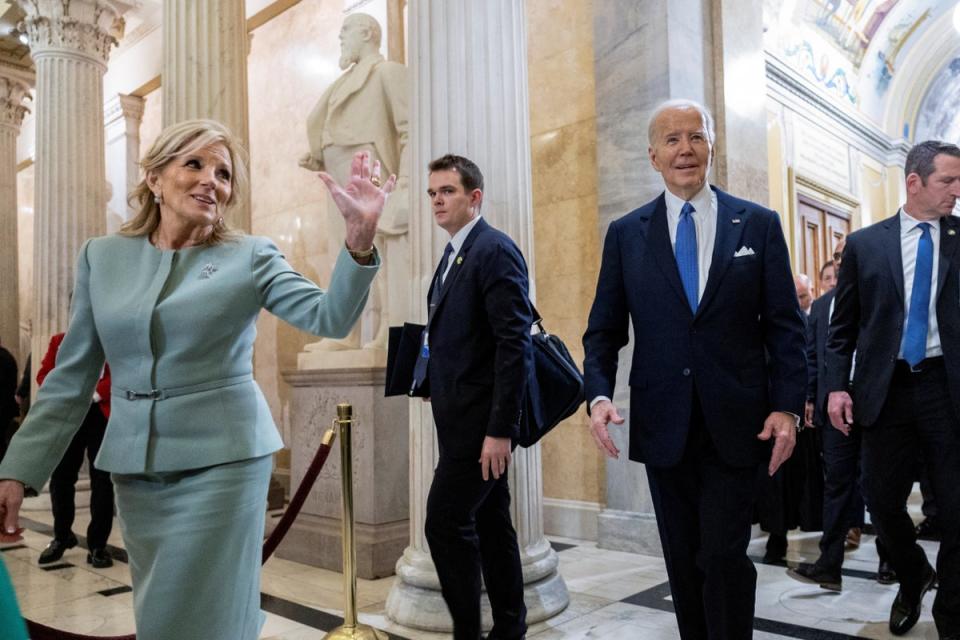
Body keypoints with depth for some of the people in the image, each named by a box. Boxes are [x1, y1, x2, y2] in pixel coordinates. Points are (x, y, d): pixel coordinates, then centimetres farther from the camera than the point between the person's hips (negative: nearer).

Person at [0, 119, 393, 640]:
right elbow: (70, 378, 7)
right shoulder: (101, 256, 5)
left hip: (221, 460, -4)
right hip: (133, 467, 4)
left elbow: (329, 317, -16)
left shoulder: (249, 256, -3)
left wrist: (360, 236, -31)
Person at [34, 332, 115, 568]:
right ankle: (62, 536, 30)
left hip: (102, 416, -3)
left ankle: (97, 545, 11)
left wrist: (95, 393, -19)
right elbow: (44, 374, 7)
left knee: (102, 481, 0)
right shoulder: (59, 341, 14)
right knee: (60, 479, 7)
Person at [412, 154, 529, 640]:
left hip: (481, 417, -9)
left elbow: (515, 344, -20)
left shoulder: (495, 250, -13)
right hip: (462, 416, 9)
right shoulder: (454, 255, 15)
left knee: (445, 521, -7)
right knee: (489, 523, 15)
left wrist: (500, 428, -22)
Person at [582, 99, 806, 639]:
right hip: (664, 426, 2)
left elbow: (785, 326, 2)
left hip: (737, 425, -1)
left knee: (724, 556, -2)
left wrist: (788, 406, -8)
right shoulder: (626, 233, 5)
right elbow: (604, 330, 4)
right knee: (683, 562, 13)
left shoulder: (759, 225, 3)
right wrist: (600, 393, -11)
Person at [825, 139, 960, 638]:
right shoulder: (864, 243, 4)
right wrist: (837, 385, -3)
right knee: (882, 499, 8)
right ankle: (913, 578, 38)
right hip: (886, 388, 0)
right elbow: (842, 325, 5)